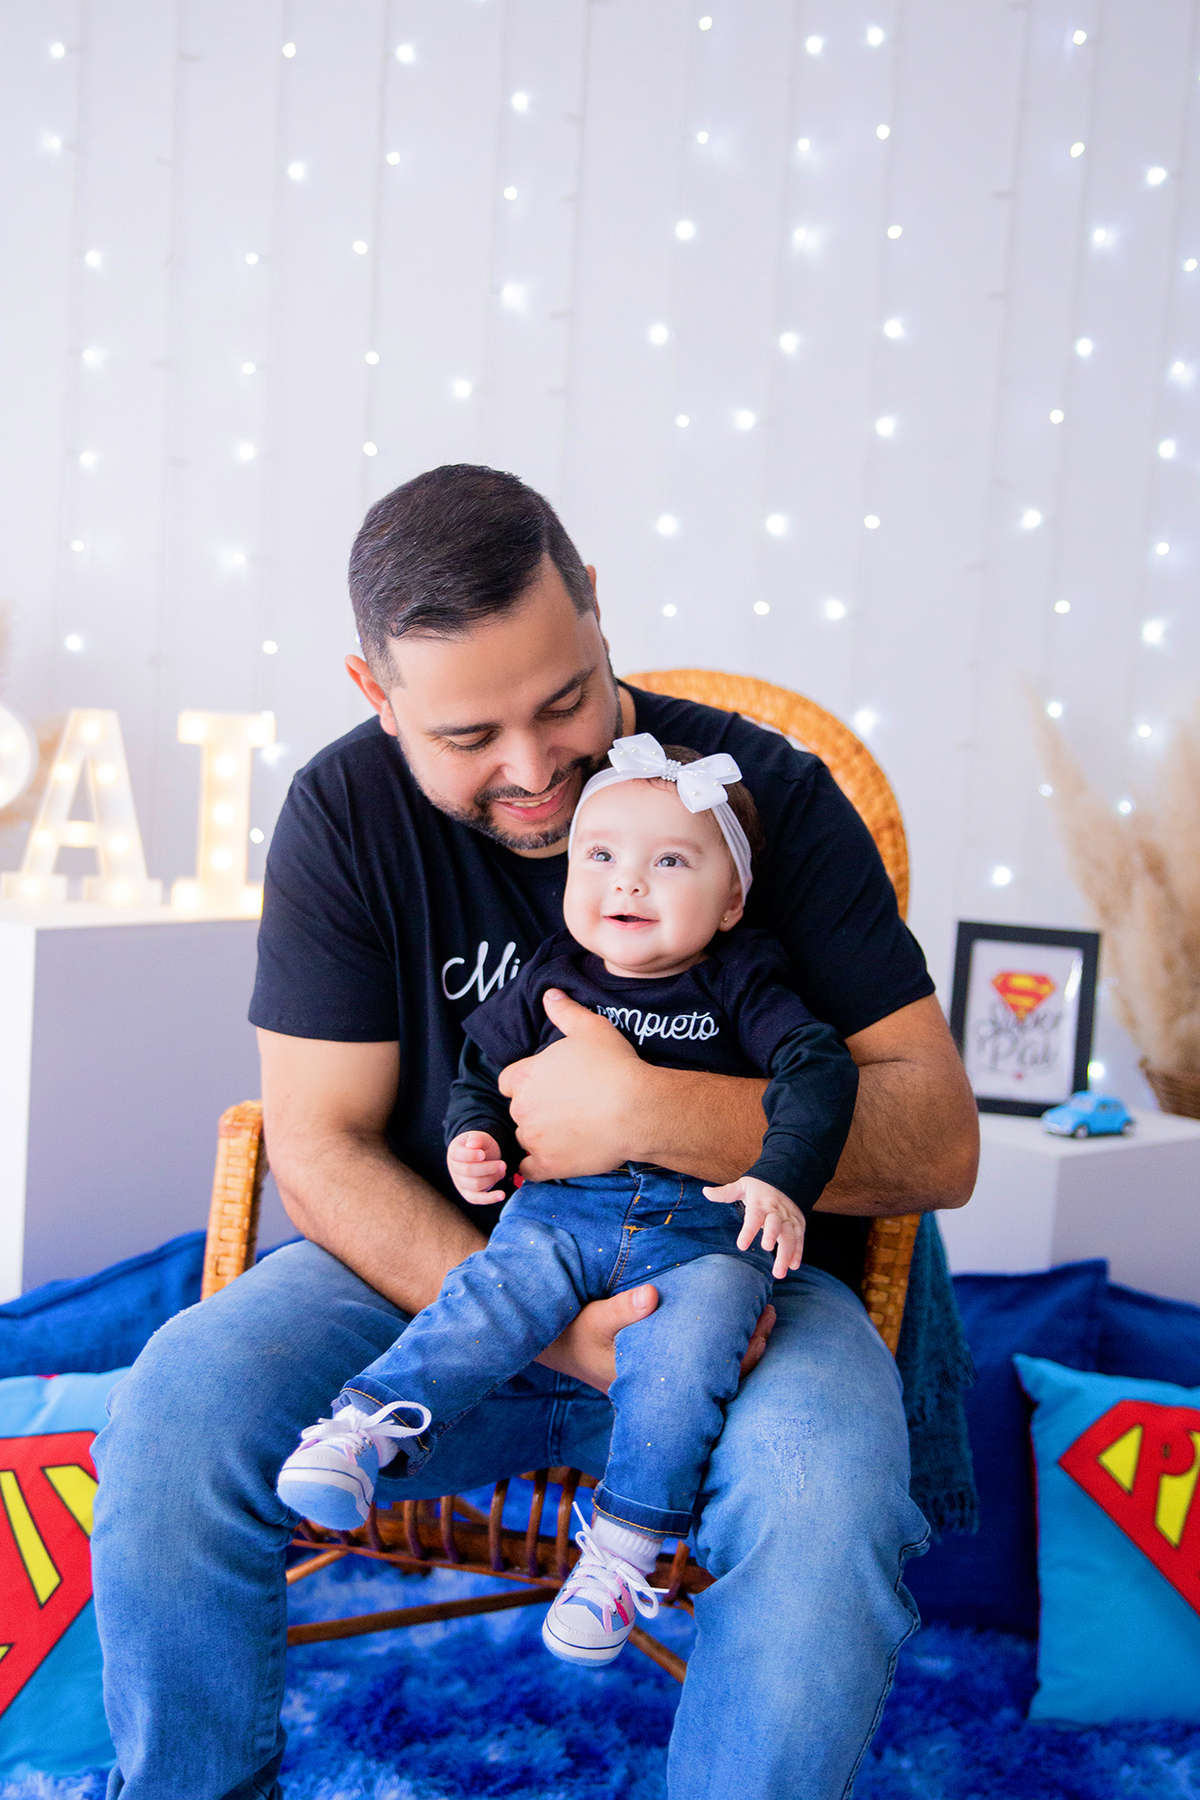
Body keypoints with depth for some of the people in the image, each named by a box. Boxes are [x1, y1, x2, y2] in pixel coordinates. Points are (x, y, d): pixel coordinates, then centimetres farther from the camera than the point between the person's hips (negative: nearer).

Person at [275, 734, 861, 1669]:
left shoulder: (741, 984, 5)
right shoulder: (551, 981, 12)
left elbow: (818, 1069, -4)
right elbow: (485, 1062, 24)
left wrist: (782, 1178, -20)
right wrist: (473, 1136, 3)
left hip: (705, 1223, -2)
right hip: (560, 1210, 2)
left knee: (684, 1346, -28)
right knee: (493, 1299, -27)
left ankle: (624, 1541, -18)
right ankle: (366, 1426, -31)